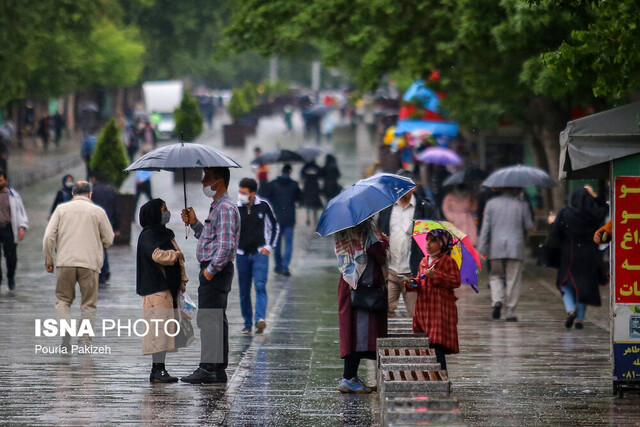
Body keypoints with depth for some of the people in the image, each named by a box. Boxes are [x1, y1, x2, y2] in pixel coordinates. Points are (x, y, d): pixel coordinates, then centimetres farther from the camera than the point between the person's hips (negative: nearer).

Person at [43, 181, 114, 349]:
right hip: (90, 263, -1)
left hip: (65, 261, 1)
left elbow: (48, 236, 1)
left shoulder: (61, 209, 6)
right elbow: (109, 239, 8)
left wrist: (48, 260, 10)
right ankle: (85, 339, 2)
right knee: (88, 303, 8)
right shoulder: (98, 211, 4)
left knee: (63, 299, 12)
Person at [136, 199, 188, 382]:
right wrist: (175, 255, -10)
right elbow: (157, 255, -25)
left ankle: (159, 369, 11)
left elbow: (178, 259, 25)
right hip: (156, 289, -9)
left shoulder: (167, 234, 19)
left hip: (169, 288, 9)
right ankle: (157, 369, -13)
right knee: (159, 327, -12)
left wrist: (182, 280, 15)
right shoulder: (148, 236, -9)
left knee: (165, 329, 8)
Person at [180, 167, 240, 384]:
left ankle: (207, 369, -13)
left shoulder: (225, 208, -15)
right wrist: (194, 223, 14)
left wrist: (210, 270, -22)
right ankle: (219, 370, 14)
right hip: (214, 271, 11)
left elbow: (227, 245, -23)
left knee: (207, 320, -12)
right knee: (216, 320, 11)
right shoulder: (217, 207, 19)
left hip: (217, 271, -11)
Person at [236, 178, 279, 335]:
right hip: (242, 255, 2)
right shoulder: (236, 209, 0)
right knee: (244, 291, 3)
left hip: (260, 253, -2)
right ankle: (247, 324, 12)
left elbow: (275, 226, 11)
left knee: (260, 286, -18)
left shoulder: (263, 206, -1)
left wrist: (269, 246, 3)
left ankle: (260, 319, -31)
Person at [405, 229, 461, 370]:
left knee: (436, 344, -13)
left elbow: (456, 281, -12)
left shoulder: (448, 261, -4)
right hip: (424, 307, 7)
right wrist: (412, 284, 4)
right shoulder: (424, 262, 18)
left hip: (440, 308, -7)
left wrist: (436, 276, -17)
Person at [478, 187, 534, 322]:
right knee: (513, 280, 4)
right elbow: (529, 226, 1)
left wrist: (483, 249, 2)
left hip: (496, 249, 1)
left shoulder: (491, 203, 3)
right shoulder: (521, 205, -1)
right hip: (516, 248, -1)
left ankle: (497, 300, -9)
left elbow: (485, 227, 1)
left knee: (496, 276, 17)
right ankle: (510, 313, 3)